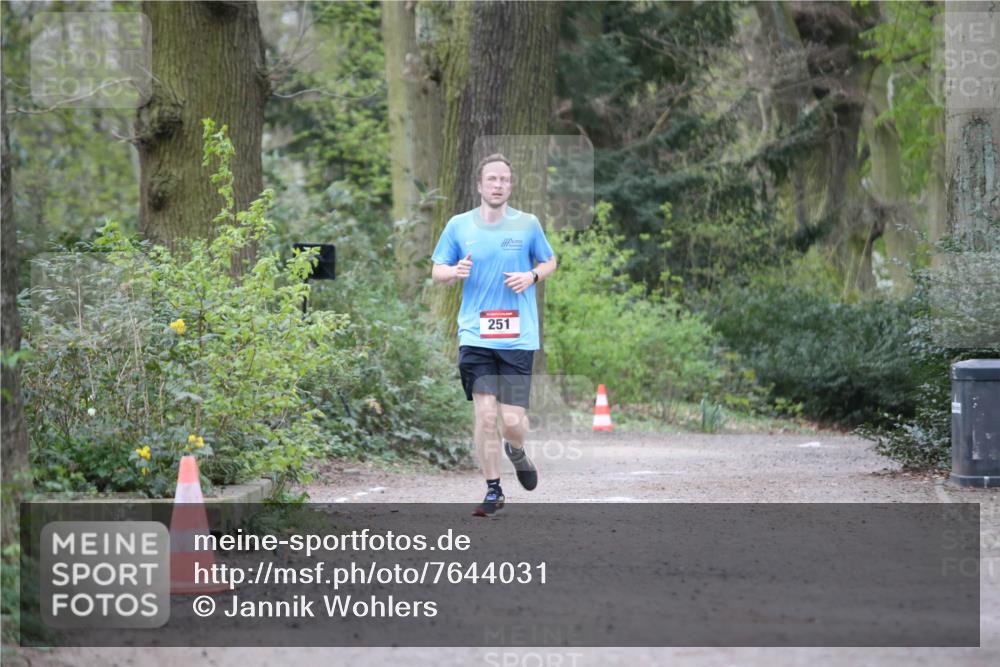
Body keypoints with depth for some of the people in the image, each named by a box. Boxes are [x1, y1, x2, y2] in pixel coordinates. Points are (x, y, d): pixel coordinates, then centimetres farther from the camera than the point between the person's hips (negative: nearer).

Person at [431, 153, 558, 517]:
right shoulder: (458, 225, 3)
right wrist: (454, 271, -12)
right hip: (475, 334, 0)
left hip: (518, 336, 0)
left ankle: (516, 452, 32)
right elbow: (437, 272, 11)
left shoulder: (527, 224, 3)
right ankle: (493, 490, 7)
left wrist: (532, 276, -6)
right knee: (485, 414, -7)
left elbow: (550, 262, 16)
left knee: (513, 420, -4)